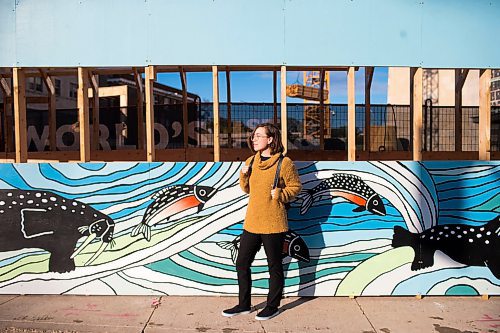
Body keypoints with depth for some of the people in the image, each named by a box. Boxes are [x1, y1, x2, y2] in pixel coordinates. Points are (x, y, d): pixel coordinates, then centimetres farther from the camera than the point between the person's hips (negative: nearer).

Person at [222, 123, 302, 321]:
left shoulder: (284, 162, -9)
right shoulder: (251, 161, 9)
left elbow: (296, 187, -3)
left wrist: (280, 194, -18)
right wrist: (244, 175, -2)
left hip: (273, 224, -6)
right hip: (251, 223, 6)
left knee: (275, 267, 9)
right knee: (242, 263, 12)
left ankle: (272, 307, 26)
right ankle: (244, 305, 29)